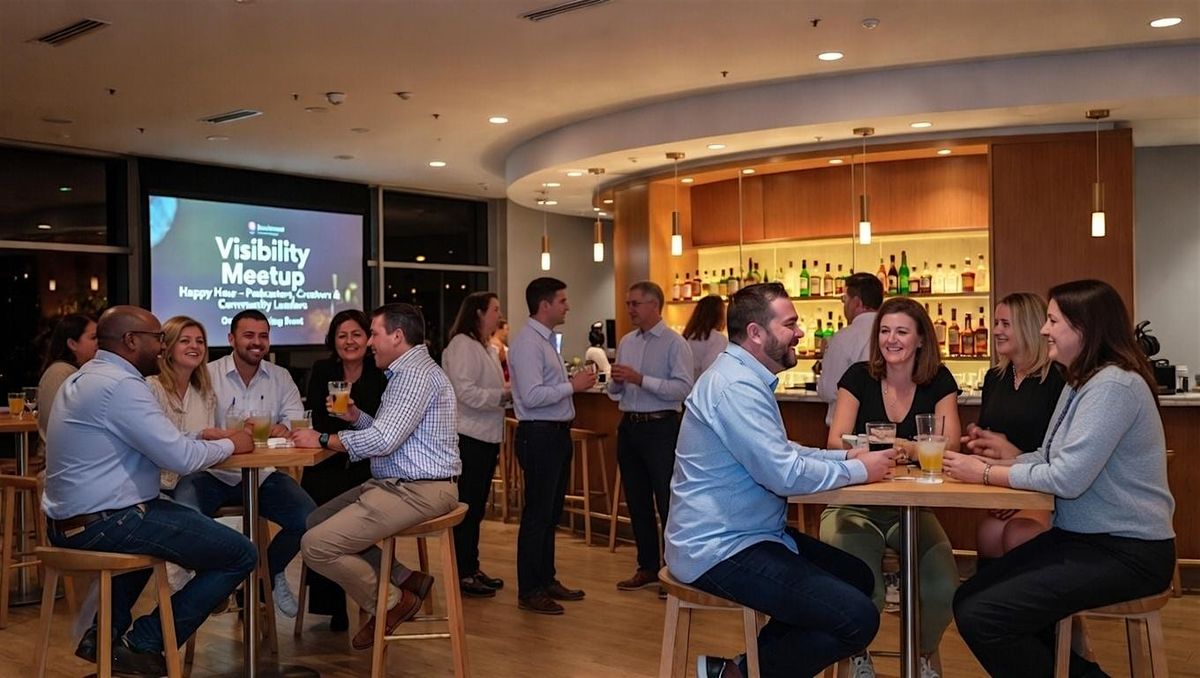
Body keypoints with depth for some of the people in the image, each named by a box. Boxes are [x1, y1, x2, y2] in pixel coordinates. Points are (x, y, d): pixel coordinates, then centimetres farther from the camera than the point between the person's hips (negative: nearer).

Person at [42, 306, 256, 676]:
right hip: (103, 524, -10)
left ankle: (106, 632, 27)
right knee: (240, 555, -7)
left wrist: (209, 437, 11)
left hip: (69, 520, 11)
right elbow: (180, 458, -20)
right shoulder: (120, 384, -18)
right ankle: (143, 645, 3)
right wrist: (230, 445, -3)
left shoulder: (84, 377, 13)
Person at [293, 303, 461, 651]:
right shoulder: (406, 371, 19)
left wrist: (322, 439, -12)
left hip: (417, 491, -11)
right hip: (396, 483, 11)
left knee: (316, 545, -17)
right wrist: (354, 416, 8)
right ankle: (404, 580, 8)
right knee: (313, 522, 12)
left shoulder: (417, 373, -16)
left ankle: (387, 603, 4)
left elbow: (384, 440, -24)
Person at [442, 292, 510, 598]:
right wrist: (504, 395, -19)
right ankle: (462, 575, 5)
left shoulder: (489, 348, 17)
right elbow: (465, 392, -21)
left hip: (487, 437, 9)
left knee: (477, 507, 14)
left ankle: (472, 569, 23)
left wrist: (508, 392, 8)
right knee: (467, 507, -3)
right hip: (468, 438, -9)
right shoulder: (462, 345, -12)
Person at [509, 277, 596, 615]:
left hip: (557, 434, 10)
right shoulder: (528, 342, -16)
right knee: (537, 514, -2)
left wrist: (574, 381, 6)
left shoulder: (547, 340, 16)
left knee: (551, 512, 17)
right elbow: (531, 396, -25)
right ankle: (529, 591, 7)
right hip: (539, 435, -10)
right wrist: (572, 386, -18)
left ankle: (547, 580, 29)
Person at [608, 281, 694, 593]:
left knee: (668, 502, -2)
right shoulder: (626, 342, 12)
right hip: (629, 426, 7)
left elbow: (683, 388, -20)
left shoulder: (674, 343, -8)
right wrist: (616, 382, -6)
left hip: (661, 427, -7)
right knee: (637, 501, 13)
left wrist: (640, 379, -22)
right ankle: (647, 568, 26)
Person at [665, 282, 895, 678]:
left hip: (746, 535, 11)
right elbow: (785, 475, -24)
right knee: (858, 618, -16)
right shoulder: (735, 386, -21)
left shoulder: (748, 378, 13)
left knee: (857, 576, 16)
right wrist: (859, 471, -10)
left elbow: (780, 454, 19)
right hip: (721, 550, -11)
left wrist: (845, 455, 6)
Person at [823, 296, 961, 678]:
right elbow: (836, 441, -7)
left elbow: (949, 444, -9)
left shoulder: (939, 382, 2)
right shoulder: (859, 378, -1)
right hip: (856, 506, -2)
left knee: (943, 589, -23)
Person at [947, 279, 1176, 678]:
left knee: (981, 616, -21)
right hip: (1081, 537, 10)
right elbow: (1054, 462, 11)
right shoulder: (1080, 383, 14)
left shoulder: (1113, 386, -19)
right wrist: (1007, 460, -7)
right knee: (970, 598, 5)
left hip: (1126, 552, -10)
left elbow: (1068, 478, -24)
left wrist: (986, 474, -15)